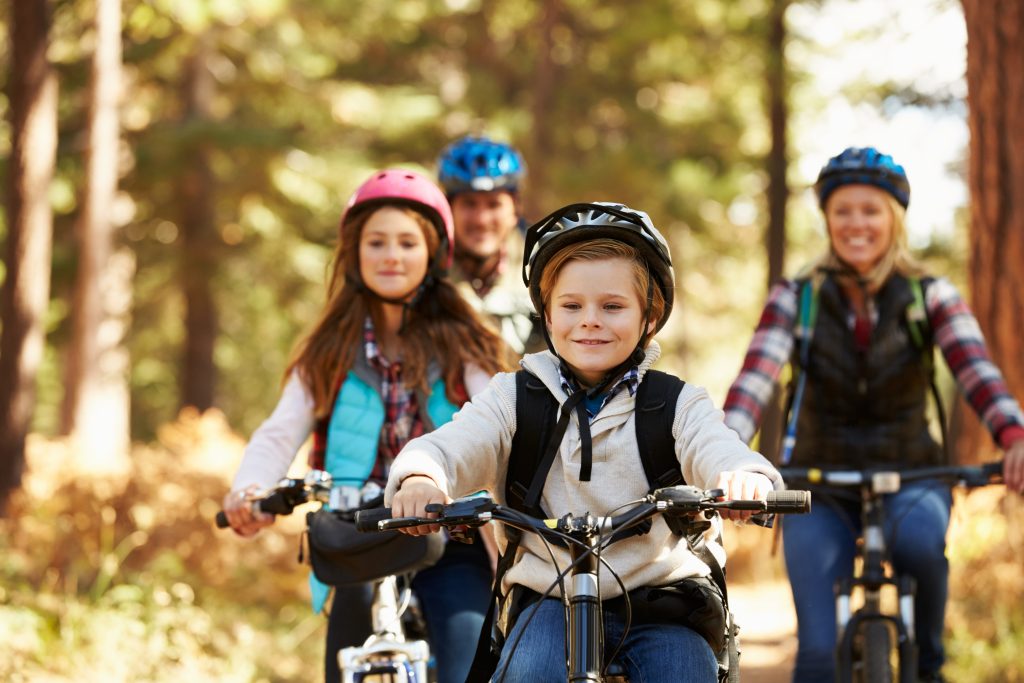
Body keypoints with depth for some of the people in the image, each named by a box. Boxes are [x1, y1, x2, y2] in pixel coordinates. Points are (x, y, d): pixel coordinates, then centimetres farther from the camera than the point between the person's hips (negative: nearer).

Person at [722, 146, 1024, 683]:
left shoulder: (930, 296, -4)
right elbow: (755, 378, -19)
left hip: (909, 476, 0)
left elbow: (975, 370, -20)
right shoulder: (795, 300, -4)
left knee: (918, 537, -36)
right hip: (821, 487, 0)